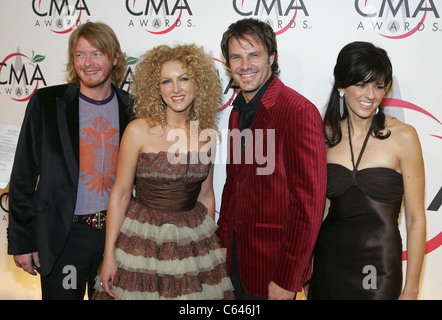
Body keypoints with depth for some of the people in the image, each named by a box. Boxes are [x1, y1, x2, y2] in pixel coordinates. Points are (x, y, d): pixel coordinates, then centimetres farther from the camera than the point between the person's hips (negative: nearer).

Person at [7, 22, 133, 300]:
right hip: (63, 235, -2)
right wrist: (21, 240, -4)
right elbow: (23, 175, -3)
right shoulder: (47, 102, -5)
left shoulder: (131, 108, 2)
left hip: (117, 232, 2)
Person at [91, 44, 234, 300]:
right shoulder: (140, 130, -10)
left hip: (194, 237, 3)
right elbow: (120, 195, -6)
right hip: (144, 236, -3)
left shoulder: (207, 134, 0)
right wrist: (109, 255, -6)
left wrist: (212, 241, 14)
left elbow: (205, 195, 10)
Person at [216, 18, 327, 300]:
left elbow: (308, 204, -21)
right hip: (236, 255, 7)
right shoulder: (239, 110, 7)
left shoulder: (299, 111, -19)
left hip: (273, 261, -7)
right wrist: (222, 239, 11)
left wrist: (286, 279, -18)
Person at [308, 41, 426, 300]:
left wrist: (411, 290, -9)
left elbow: (416, 219, -8)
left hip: (380, 267, -3)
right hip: (328, 262, 3)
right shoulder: (326, 135, 0)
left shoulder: (402, 137, -10)